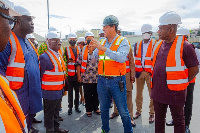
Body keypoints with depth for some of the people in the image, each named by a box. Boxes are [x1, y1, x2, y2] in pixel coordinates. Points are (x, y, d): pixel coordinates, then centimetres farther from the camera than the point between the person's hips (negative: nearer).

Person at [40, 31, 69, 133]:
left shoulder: (59, 55, 10)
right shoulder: (45, 57, -18)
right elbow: (39, 74, -15)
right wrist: (40, 89, -10)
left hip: (59, 91, 9)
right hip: (50, 92, -8)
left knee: (56, 111, 22)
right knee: (49, 113, 8)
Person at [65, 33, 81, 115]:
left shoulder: (79, 49, 10)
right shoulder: (66, 49, 1)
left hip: (77, 74, 3)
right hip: (70, 74, -2)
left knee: (77, 91, 11)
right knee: (70, 92, 5)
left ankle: (76, 106, 23)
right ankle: (70, 107, 17)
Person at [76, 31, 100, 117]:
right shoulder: (82, 50, 3)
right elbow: (78, 63, 3)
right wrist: (79, 75, -2)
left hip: (97, 77, 1)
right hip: (86, 77, -1)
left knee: (96, 94, 12)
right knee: (87, 95, 8)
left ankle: (96, 108, 30)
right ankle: (89, 109, 24)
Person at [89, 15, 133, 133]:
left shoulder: (122, 41, -6)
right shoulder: (102, 42, 10)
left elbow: (122, 58, -25)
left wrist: (103, 48, -28)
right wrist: (91, 51, -8)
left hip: (116, 81, -5)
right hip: (102, 80, 5)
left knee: (123, 110, 5)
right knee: (103, 109, 18)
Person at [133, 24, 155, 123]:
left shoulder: (155, 44, 0)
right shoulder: (137, 44, 11)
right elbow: (136, 58, 13)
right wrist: (136, 71, 5)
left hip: (150, 72, -3)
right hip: (139, 72, 4)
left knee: (152, 93, 1)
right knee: (138, 93, 11)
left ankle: (152, 113, 15)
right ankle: (138, 111, 26)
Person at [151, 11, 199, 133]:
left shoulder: (184, 46, -13)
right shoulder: (158, 45, 7)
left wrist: (181, 83, -2)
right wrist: (155, 82, 13)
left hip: (175, 93, -6)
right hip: (158, 91, 6)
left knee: (178, 121, 13)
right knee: (159, 119, 20)